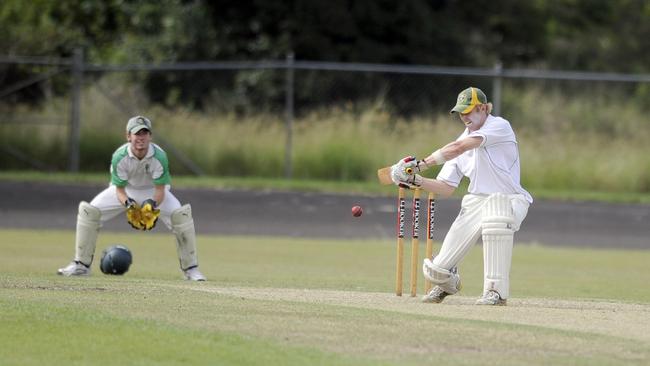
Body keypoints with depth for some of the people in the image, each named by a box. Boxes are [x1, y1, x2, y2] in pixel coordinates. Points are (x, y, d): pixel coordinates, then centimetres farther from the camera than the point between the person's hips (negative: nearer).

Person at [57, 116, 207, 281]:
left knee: (181, 214, -24)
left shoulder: (159, 156, -31)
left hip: (152, 192, -1)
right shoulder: (119, 156, -29)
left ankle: (190, 269, -10)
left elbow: (160, 190, -26)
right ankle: (81, 265, -4)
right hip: (126, 191, 1)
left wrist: (153, 206, -47)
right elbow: (119, 190, -21)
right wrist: (128, 205, -43)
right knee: (88, 210, -17)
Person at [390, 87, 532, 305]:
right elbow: (446, 188, 11)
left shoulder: (499, 126, -9)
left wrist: (421, 164, -23)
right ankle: (449, 283, 35)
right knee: (437, 271, -6)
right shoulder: (464, 138, 12)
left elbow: (459, 148, -22)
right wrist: (416, 181, -5)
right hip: (476, 203, 6)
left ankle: (497, 291, -36)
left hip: (508, 200, -6)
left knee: (495, 216, -45)